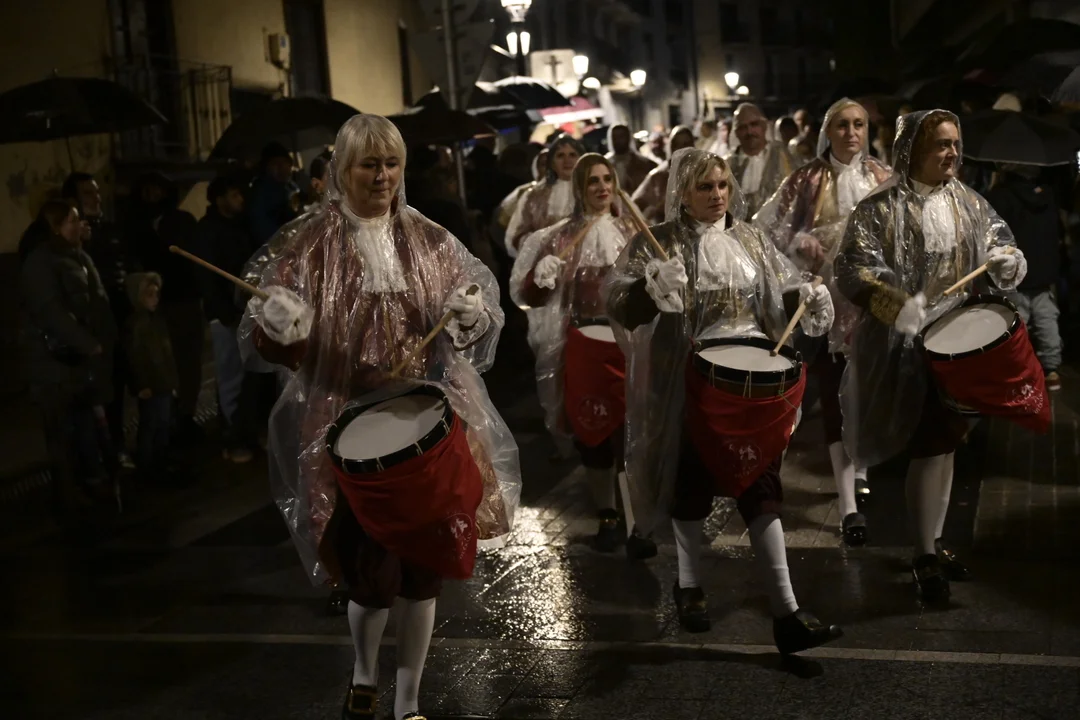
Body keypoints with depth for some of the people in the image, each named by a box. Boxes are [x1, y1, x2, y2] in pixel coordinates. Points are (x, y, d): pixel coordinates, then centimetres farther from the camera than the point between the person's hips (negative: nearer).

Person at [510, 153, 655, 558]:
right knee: (592, 429, 8)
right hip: (584, 346, 0)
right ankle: (606, 518, 23)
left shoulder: (633, 231, 8)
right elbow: (529, 296, 0)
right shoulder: (561, 237, 2)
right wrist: (541, 277, -21)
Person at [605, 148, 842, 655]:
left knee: (761, 486, 2)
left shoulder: (750, 239, 7)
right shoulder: (657, 244, -6)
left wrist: (806, 297, -7)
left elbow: (781, 291, 15)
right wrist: (651, 289, -37)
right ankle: (689, 586, 34)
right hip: (692, 382, -3)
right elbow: (620, 307, -16)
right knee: (693, 485, 11)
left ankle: (785, 612, 3)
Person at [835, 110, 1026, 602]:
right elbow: (854, 268, -18)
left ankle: (934, 541, 30)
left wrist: (1005, 261, -8)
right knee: (929, 446, -6)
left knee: (947, 441, 14)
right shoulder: (882, 209, -12)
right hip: (908, 345, -6)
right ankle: (925, 557, 7)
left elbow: (997, 240, 16)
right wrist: (896, 304, -32)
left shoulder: (969, 204, 7)